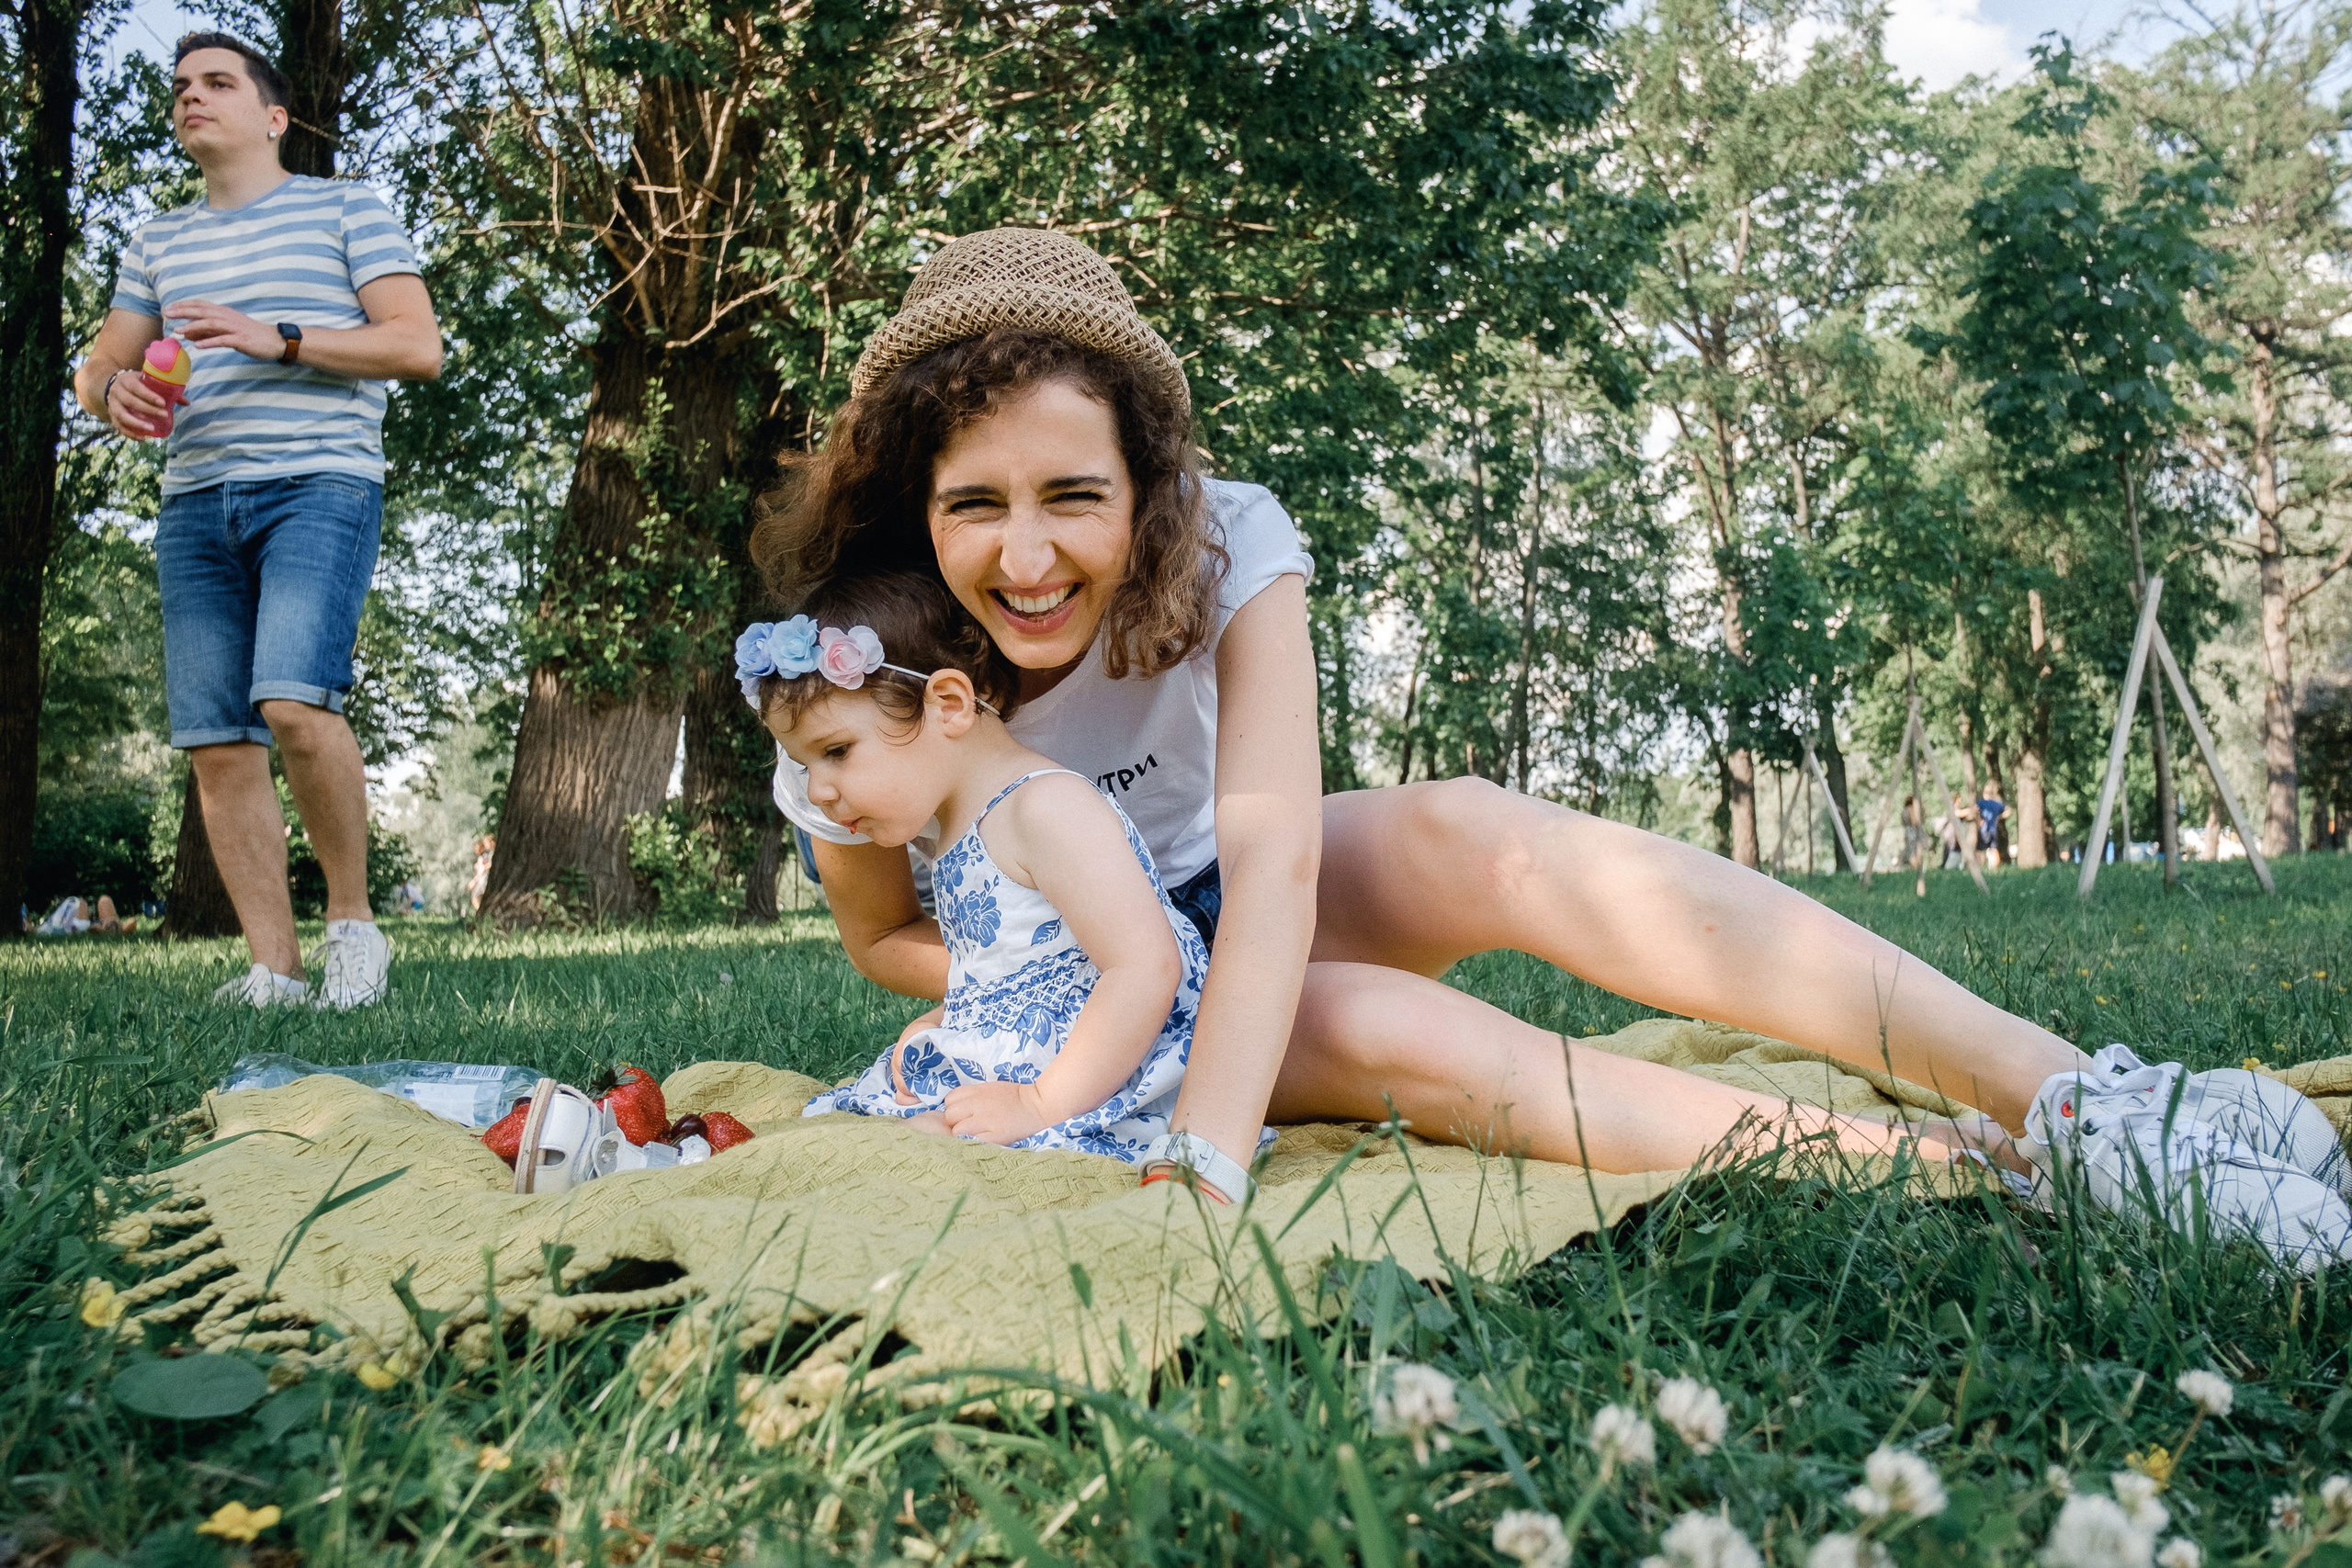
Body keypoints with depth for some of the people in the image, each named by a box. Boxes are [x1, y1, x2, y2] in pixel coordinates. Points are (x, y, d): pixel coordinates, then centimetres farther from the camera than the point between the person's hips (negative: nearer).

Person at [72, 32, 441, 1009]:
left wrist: (276, 340, -11)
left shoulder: (344, 211, 11)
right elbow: (97, 368, 23)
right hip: (196, 501, 6)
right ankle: (275, 967, 1)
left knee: (293, 701, -25)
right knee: (216, 742, -4)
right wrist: (117, 391, -3)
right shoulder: (158, 243, 25)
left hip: (320, 480, -5)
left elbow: (418, 346, -1)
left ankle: (353, 923, -8)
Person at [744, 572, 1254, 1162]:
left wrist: (1039, 1106, -25)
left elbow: (1146, 969, -27)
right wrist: (932, 1033, 8)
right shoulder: (960, 835, 15)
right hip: (991, 1082, 11)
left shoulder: (1048, 808, -18)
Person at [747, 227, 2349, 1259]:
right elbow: (884, 934, -7)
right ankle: (1972, 1171, -42)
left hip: (1225, 903, 1)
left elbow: (1272, 854, -34)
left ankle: (2062, 1098, -42)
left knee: (1474, 832, -33)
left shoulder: (1224, 549, -22)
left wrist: (1202, 1165, -47)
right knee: (1391, 1035, -34)